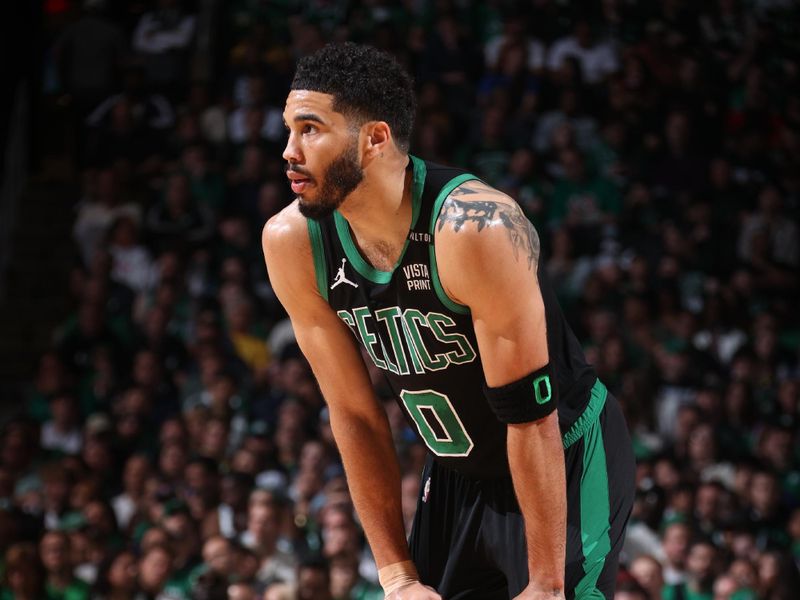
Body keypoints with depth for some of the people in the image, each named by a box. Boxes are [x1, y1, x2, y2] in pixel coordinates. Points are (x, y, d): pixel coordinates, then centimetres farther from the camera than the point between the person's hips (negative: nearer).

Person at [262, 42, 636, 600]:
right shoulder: (293, 243, -11)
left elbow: (531, 413, -25)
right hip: (457, 474, 6)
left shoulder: (475, 229, -29)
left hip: (565, 464, -6)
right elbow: (356, 414, -3)